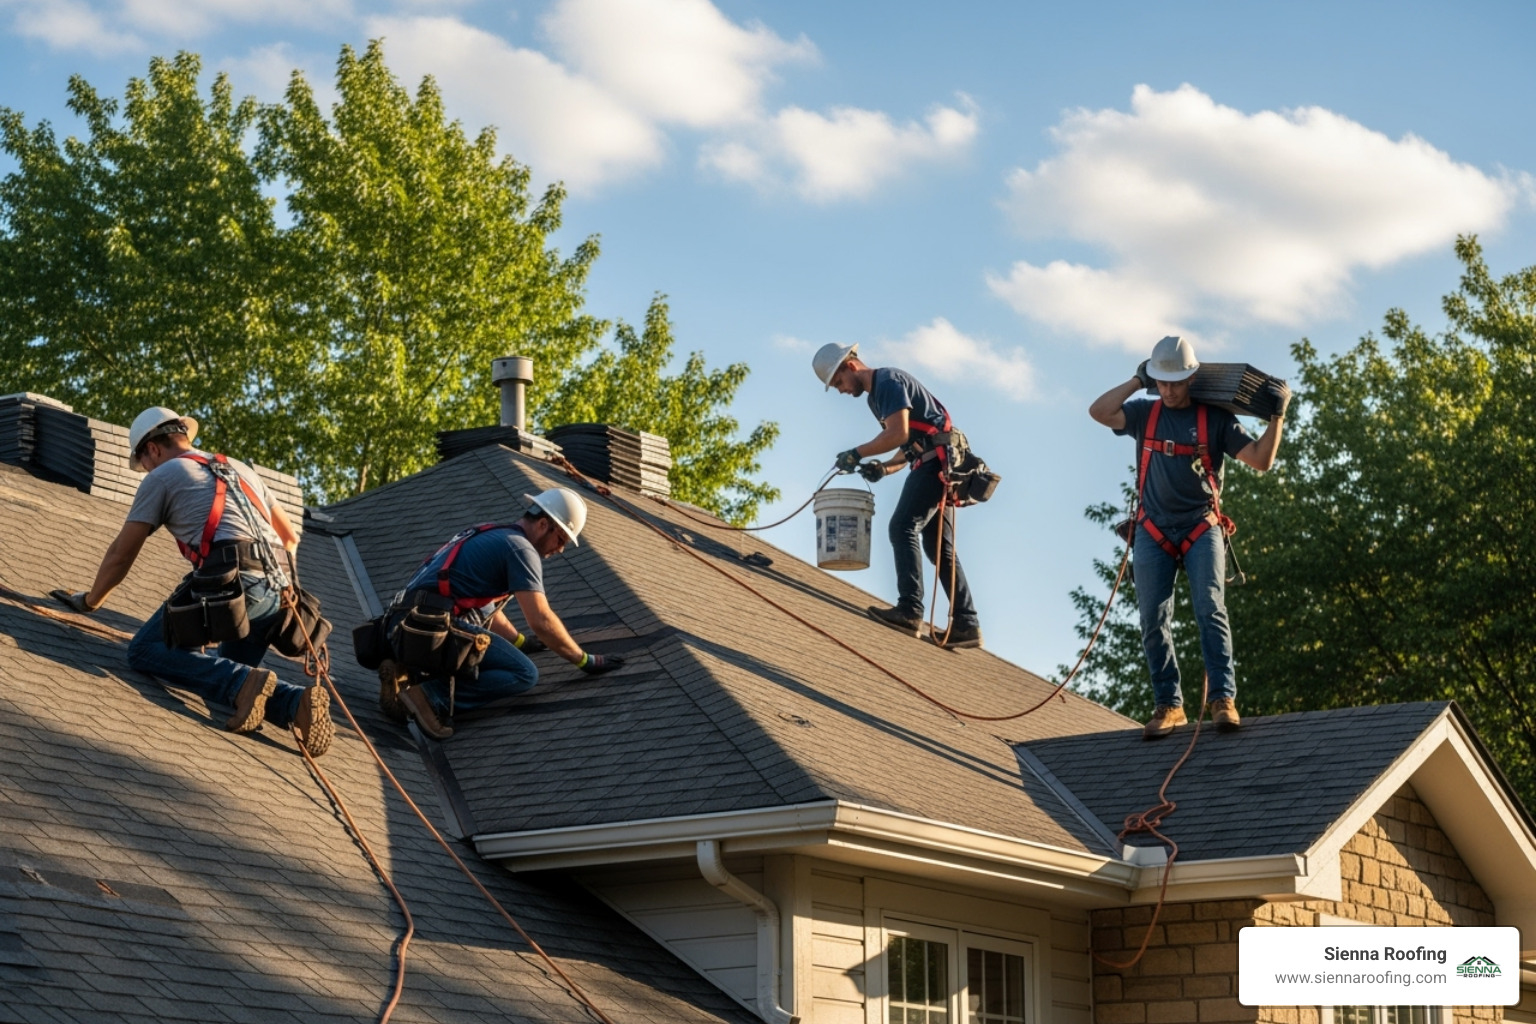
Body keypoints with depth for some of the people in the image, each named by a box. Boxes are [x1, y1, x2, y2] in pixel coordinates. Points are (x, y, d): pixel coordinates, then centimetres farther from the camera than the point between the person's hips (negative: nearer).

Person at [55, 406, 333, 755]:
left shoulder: (162, 476, 13)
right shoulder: (241, 469, 31)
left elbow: (121, 556, 16)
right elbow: (290, 538, 36)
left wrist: (90, 601, 31)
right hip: (275, 590, 7)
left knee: (145, 651, -1)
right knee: (231, 673, 20)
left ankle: (244, 684, -20)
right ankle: (297, 702, -9)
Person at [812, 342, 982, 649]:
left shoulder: (887, 380, -8)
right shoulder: (876, 396, 23)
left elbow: (898, 433, -21)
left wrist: (857, 454, -13)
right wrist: (884, 468, 7)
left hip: (936, 461, -11)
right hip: (938, 465, 11)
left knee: (903, 527, -18)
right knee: (939, 545, 6)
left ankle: (910, 611, -27)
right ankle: (966, 624, 3)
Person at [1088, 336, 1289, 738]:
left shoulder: (1215, 418, 2)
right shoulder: (1145, 414, 8)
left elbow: (1261, 460, -2)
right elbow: (1099, 411, -7)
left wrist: (1278, 414, -11)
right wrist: (1137, 381, -3)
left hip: (1202, 527, -2)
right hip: (1153, 531, 2)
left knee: (1210, 610, -16)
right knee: (1154, 621, -2)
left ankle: (1223, 699, -20)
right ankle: (1168, 704, 4)